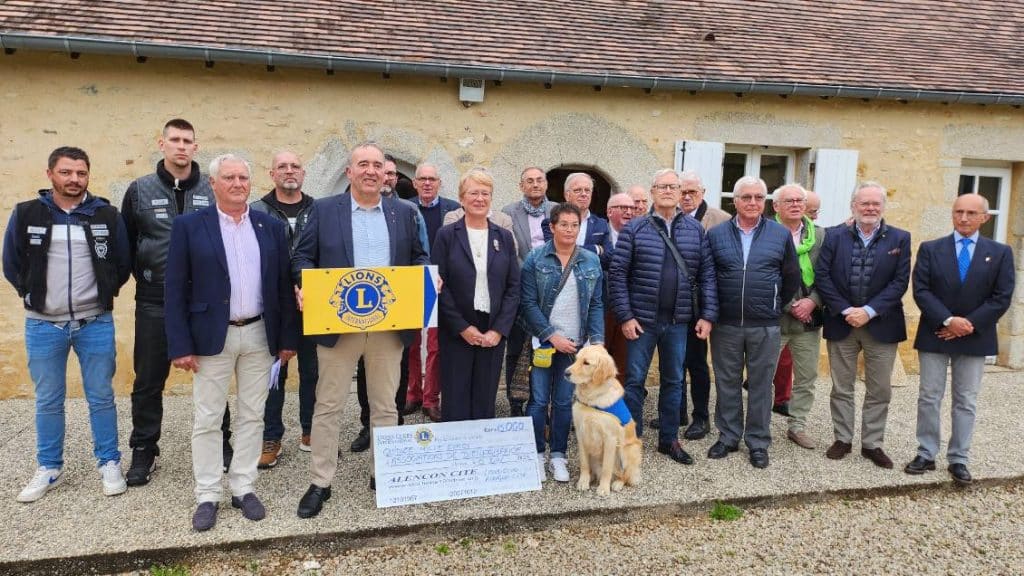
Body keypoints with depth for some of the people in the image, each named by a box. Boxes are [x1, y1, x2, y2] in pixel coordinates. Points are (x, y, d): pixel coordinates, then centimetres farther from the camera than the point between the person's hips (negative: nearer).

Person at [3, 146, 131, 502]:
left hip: (96, 323, -1)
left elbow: (123, 263, 7)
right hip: (43, 325, 1)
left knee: (101, 397, 8)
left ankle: (109, 464, 20)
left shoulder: (107, 215, -1)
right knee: (48, 401, 11)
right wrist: (33, 295, 6)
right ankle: (49, 468, 26)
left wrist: (104, 293, 3)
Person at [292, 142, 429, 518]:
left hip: (390, 326, 2)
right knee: (328, 405, 6)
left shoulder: (404, 212, 9)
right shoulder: (324, 209, 3)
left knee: (385, 404, 12)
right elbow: (302, 257, 3)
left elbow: (418, 257, 14)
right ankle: (320, 483, 18)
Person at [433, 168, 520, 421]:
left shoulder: (504, 237, 8)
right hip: (456, 332, -2)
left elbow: (513, 287, 4)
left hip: (494, 333, 2)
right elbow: (439, 285, -5)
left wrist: (499, 330, -6)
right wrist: (462, 327, -10)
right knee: (455, 403, 2)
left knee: (485, 403, 6)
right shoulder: (447, 235, 0)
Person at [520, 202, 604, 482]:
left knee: (564, 401, 9)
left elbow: (597, 304, 6)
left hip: (576, 343, 3)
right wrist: (552, 335, -12)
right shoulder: (535, 259, -4)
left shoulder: (591, 261, 5)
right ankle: (536, 454, 17)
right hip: (543, 340, -2)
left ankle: (558, 455, 22)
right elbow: (528, 303, -7)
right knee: (539, 400, 2)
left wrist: (597, 340, -5)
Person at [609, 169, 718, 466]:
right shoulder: (634, 228, -3)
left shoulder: (695, 230, 6)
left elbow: (707, 274, 5)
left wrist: (707, 314, -1)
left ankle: (669, 439, 28)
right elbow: (617, 274, -5)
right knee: (635, 380, 5)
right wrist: (625, 316, -11)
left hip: (679, 321, 3)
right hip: (642, 319, -2)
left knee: (674, 381, 13)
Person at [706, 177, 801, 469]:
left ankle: (758, 442, 20)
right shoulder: (716, 234, 2)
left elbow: (791, 278, 9)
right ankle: (728, 436, 24)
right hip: (725, 324, 1)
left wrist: (775, 307, 10)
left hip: (765, 326, 0)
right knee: (727, 383, 10)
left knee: (761, 385, 8)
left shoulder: (781, 235, 3)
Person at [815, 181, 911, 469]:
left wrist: (869, 311, -15)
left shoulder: (900, 238, 0)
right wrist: (845, 310, -14)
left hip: (881, 325, 0)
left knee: (879, 390, 8)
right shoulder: (835, 236, 1)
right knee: (841, 387, 10)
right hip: (841, 323, 0)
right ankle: (842, 439, 23)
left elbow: (900, 281, -6)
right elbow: (822, 275, -5)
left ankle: (872, 443, 21)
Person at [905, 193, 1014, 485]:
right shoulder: (930, 249, 1)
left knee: (966, 402, 7)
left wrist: (969, 324, -13)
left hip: (974, 338, 0)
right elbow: (921, 290, -6)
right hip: (935, 335, 0)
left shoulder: (1000, 253, 3)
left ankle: (958, 459, 17)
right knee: (929, 398, 6)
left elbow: (1002, 297, -4)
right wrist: (948, 321, -17)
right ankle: (926, 455, 16)